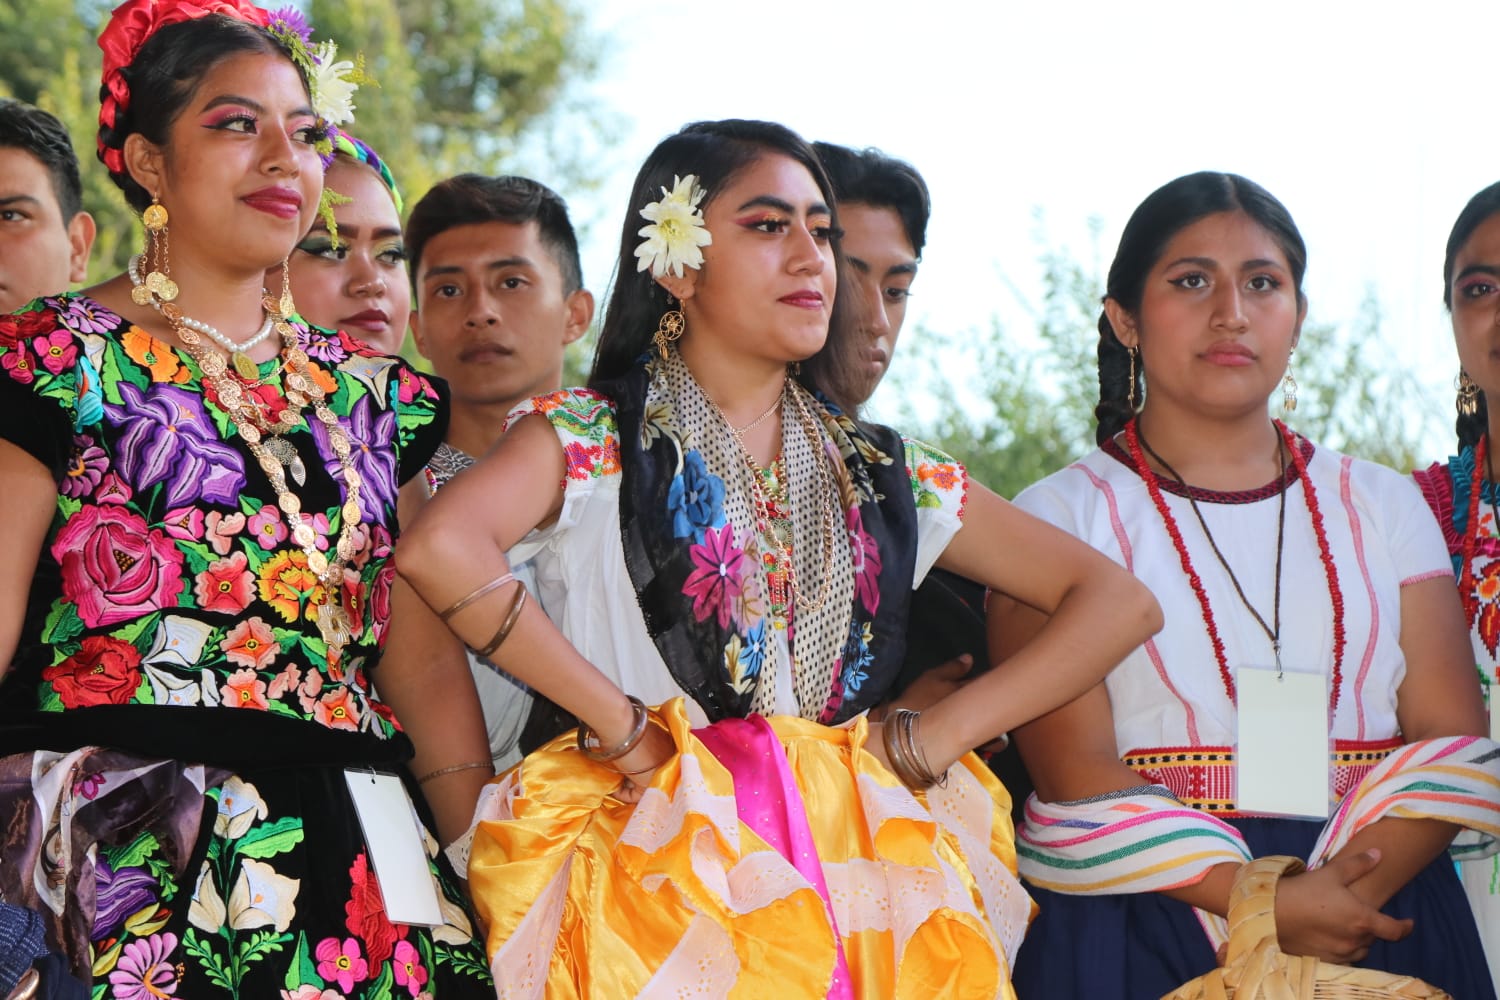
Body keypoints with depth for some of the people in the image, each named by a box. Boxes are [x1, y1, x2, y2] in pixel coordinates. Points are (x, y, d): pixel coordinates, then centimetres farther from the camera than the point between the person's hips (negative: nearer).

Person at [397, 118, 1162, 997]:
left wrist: (931, 739, 4)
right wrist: (619, 721, -12)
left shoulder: (887, 478, 17)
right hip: (660, 860, -4)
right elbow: (441, 548, -17)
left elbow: (1119, 602, 15)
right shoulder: (592, 441, 4)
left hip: (859, 863, 4)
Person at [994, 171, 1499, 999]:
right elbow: (1074, 771, -6)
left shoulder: (1382, 507, 13)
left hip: (1379, 920, 2)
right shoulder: (1061, 517, 4)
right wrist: (1267, 907, -17)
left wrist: (1348, 894, -14)